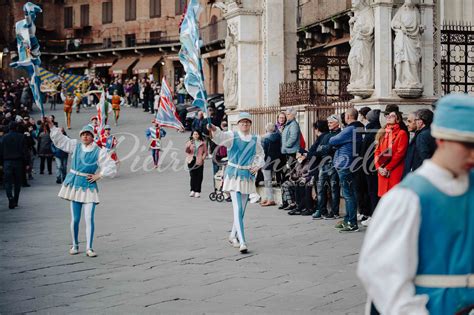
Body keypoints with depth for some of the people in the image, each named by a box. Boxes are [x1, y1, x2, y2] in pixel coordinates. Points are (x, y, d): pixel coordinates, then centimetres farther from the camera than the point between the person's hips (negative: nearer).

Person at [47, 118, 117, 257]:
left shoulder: (99, 152, -5)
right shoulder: (75, 146, 5)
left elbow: (111, 167, -3)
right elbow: (60, 140, 10)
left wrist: (99, 175, -7)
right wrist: (51, 126, 3)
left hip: (89, 186, -3)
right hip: (74, 184, 3)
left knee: (89, 219, -7)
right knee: (75, 218, 7)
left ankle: (89, 248, -1)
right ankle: (75, 245, 21)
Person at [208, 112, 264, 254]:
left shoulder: (255, 140, 8)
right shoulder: (232, 136, -5)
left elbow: (260, 156, 22)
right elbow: (220, 138, -25)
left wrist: (257, 166, 2)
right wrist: (214, 130, -47)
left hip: (247, 176, 5)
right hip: (234, 174, -5)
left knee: (242, 209, 13)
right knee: (237, 208, -13)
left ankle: (233, 236, 33)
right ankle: (242, 242, -18)